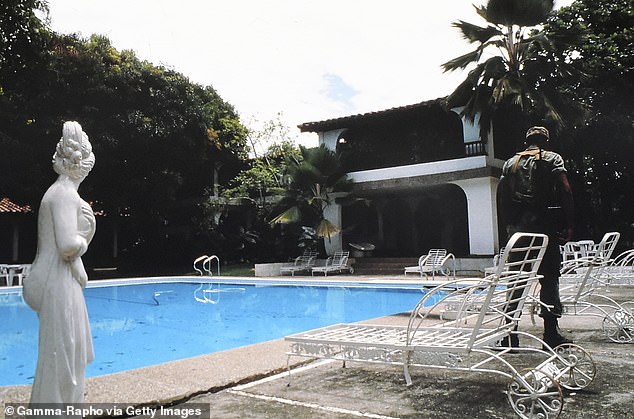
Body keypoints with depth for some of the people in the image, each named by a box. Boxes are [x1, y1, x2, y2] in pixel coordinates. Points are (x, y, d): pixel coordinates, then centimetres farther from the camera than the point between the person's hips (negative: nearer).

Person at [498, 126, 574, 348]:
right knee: (549, 278, 2)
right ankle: (551, 333, 2)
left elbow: (502, 196, 10)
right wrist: (568, 225, -5)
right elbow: (565, 191, -6)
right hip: (544, 225, -3)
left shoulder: (510, 162, 15)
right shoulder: (553, 159, 5)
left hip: (517, 227, 3)